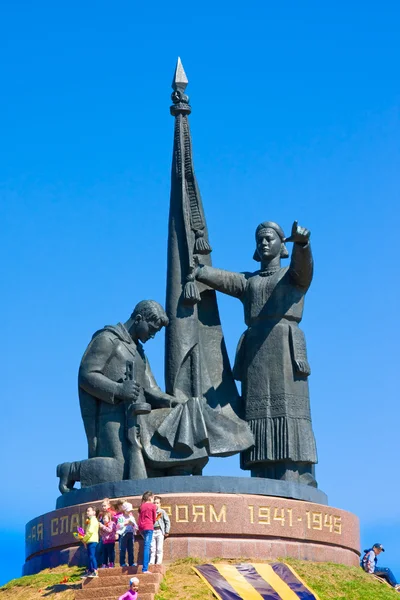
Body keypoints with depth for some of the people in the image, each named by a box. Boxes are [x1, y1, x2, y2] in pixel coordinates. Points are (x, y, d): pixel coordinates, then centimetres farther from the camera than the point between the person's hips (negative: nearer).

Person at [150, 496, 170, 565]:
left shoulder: (162, 512, 3)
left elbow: (167, 521, 4)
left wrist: (167, 532, 0)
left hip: (160, 531, -2)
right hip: (152, 531, 3)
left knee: (159, 548, -3)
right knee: (152, 548, 5)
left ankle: (159, 562, -1)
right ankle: (151, 562, 7)